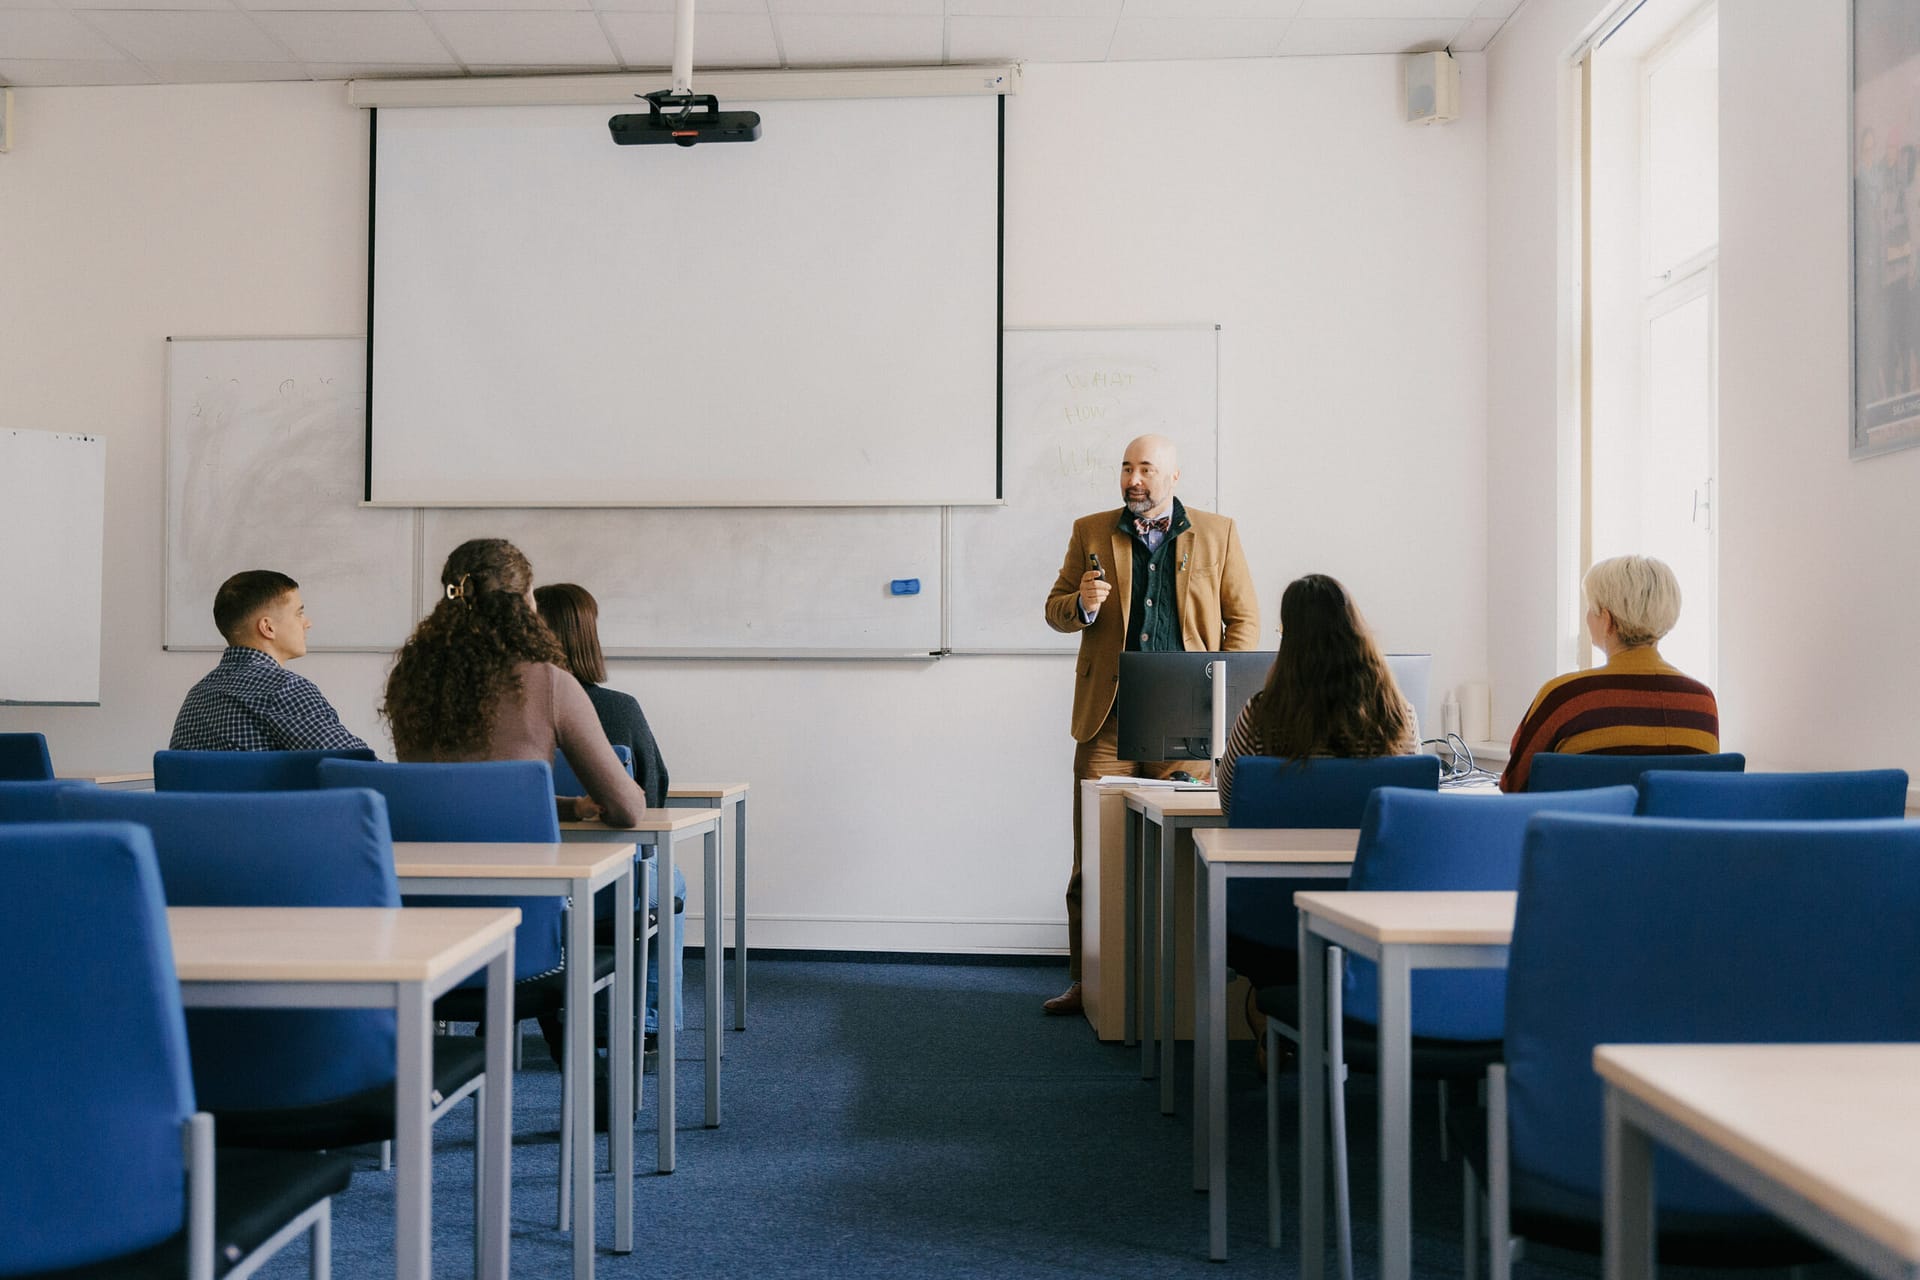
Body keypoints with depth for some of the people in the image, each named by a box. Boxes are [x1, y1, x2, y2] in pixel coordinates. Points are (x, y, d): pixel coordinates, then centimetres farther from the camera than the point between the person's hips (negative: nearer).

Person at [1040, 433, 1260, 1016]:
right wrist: (1082, 605, -11)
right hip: (1107, 718, 1)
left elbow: (1244, 619, 10)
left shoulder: (1217, 533, 9)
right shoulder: (1090, 531, 11)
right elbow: (1055, 607, 13)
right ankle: (1086, 983, 9)